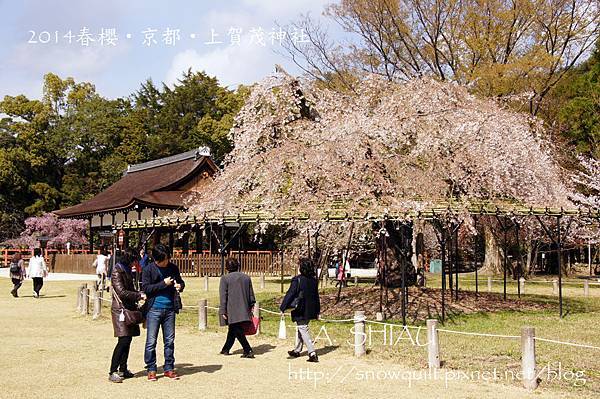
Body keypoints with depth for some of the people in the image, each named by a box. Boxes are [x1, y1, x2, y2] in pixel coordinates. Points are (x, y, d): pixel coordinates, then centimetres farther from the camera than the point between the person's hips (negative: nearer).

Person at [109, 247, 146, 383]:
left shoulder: (127, 270, 16)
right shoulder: (117, 271, -11)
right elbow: (122, 292, -19)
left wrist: (140, 294, 9)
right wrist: (140, 295, -16)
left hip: (129, 308, 9)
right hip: (120, 309, -9)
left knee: (127, 339, 8)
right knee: (123, 340, -13)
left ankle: (123, 369, 15)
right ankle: (113, 372, -9)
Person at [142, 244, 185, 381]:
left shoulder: (173, 268, 7)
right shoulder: (148, 270, -4)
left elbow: (180, 281, 17)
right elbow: (146, 288, -10)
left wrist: (180, 286, -6)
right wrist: (163, 284, -16)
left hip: (170, 309, 4)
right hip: (154, 309, -3)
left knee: (170, 340, 8)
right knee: (151, 341, -2)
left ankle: (169, 368, 17)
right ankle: (151, 369, 9)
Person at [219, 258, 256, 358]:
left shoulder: (225, 278, -7)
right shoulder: (246, 277, 8)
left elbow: (223, 296, -9)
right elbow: (251, 294, 13)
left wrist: (223, 311, -7)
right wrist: (251, 306, 23)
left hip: (232, 311, -6)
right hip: (244, 311, 6)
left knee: (238, 332, -4)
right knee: (232, 330, 17)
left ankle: (248, 351, -12)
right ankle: (226, 349, 27)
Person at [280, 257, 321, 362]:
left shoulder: (297, 280, -17)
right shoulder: (313, 280, 3)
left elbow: (289, 294, -15)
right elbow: (316, 296, 11)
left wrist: (282, 308, -8)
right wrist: (317, 311, 20)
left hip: (300, 311, -7)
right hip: (310, 310, 7)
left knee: (303, 331, -2)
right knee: (302, 329, 22)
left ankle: (312, 353, -11)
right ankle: (297, 350, 36)